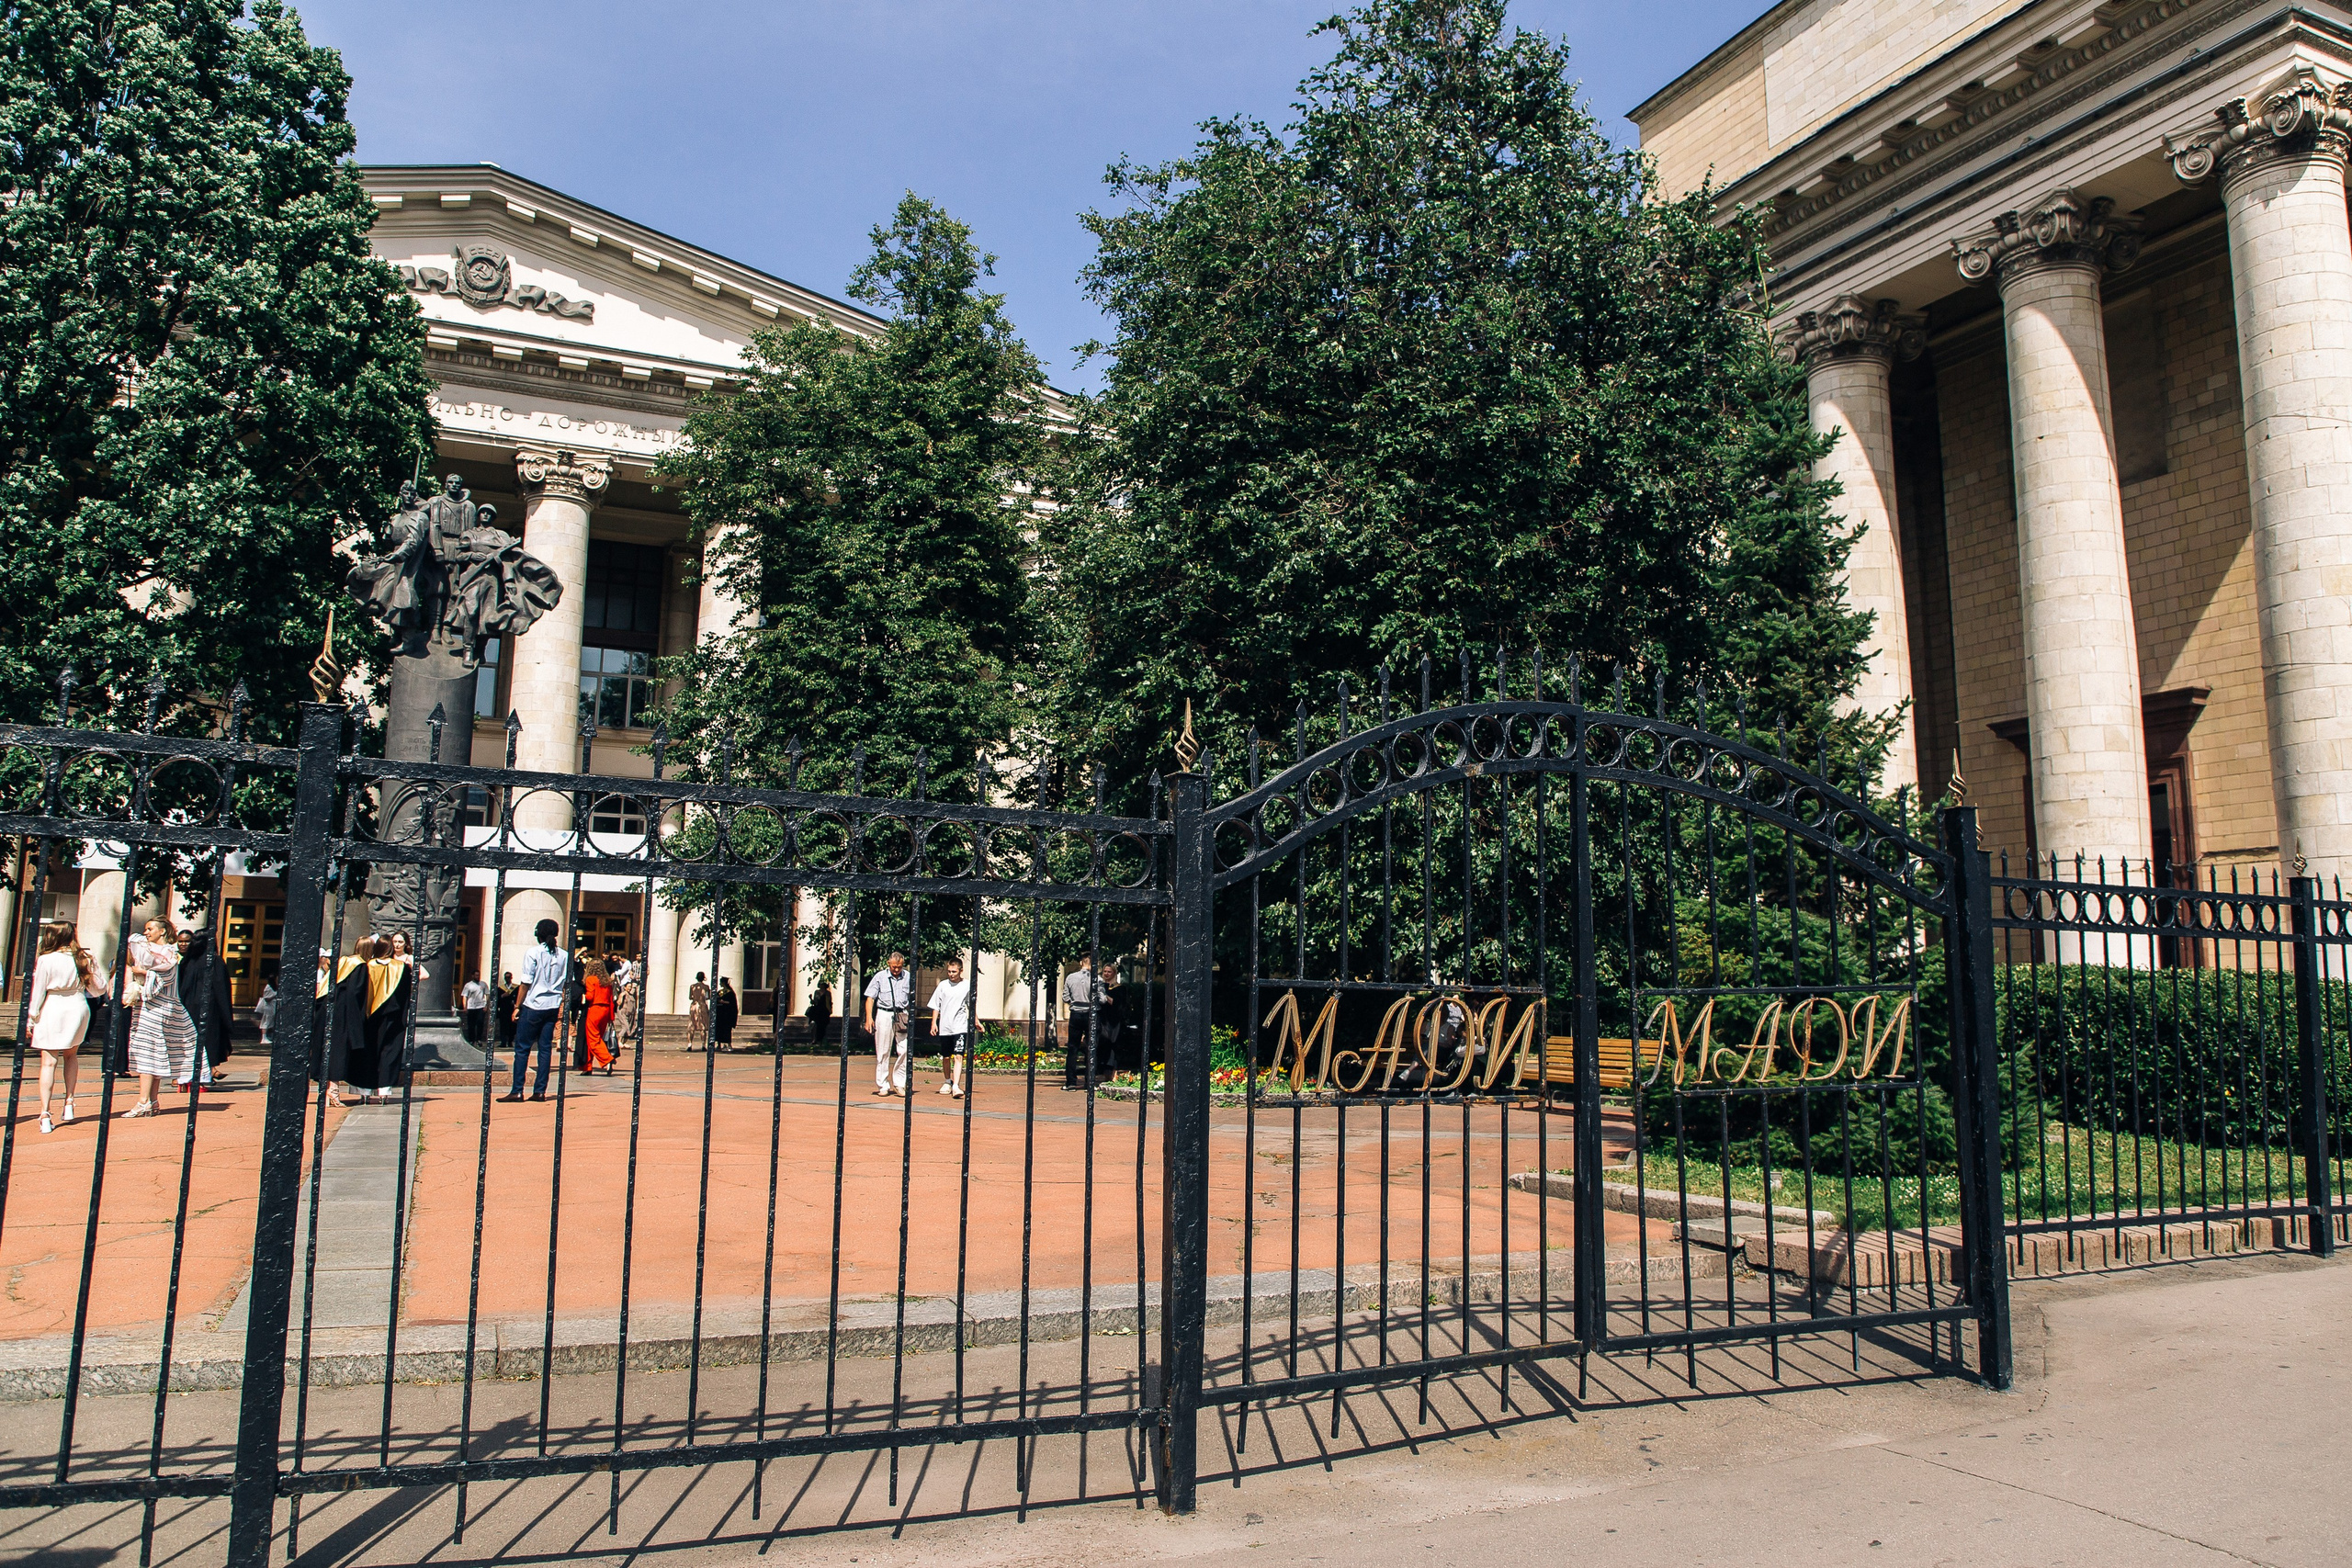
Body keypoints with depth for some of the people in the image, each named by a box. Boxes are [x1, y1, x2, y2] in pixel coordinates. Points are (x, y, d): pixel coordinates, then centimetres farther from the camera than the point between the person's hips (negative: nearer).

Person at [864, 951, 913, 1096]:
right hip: (884, 1015, -1)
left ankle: (899, 1083, 5)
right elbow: (870, 998, 2)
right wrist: (869, 1018, -8)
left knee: (905, 1050, -6)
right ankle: (882, 1085, 9)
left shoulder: (909, 977, 8)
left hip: (902, 1015, 1)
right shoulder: (880, 977, 3)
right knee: (883, 1052, 1)